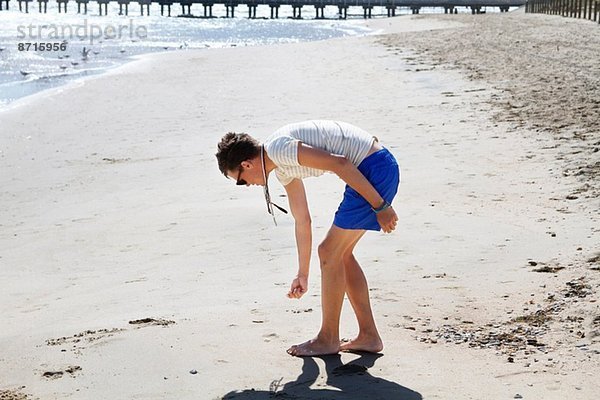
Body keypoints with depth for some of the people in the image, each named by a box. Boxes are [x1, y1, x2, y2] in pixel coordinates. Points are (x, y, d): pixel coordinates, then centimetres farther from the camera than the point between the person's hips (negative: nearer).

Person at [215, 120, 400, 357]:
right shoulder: (283, 169, 17)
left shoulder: (278, 148, -13)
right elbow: (302, 221, 26)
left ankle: (328, 340, 11)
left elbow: (340, 163, -21)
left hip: (375, 169, -10)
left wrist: (380, 206, -17)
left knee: (329, 252, -2)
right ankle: (369, 336, 20)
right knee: (341, 253, 15)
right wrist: (302, 275, 32)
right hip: (379, 169, 10)